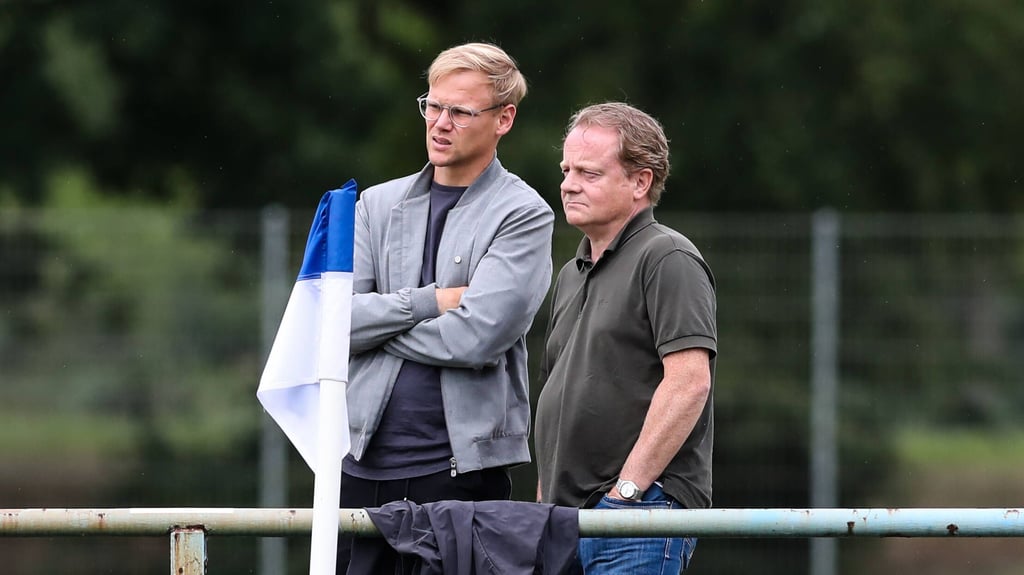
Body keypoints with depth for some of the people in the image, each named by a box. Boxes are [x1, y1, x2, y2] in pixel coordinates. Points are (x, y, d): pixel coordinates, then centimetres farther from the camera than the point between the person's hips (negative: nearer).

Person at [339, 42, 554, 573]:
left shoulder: (523, 215, -2)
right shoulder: (379, 204, 14)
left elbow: (478, 337, -14)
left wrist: (373, 320, -4)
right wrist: (429, 302, -8)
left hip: (461, 466, -5)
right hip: (364, 464, 5)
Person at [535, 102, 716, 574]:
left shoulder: (667, 260, -7)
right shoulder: (572, 275, 22)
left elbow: (690, 381, -17)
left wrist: (627, 489, -18)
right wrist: (546, 498, 17)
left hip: (642, 516, -9)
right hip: (566, 517, 9)